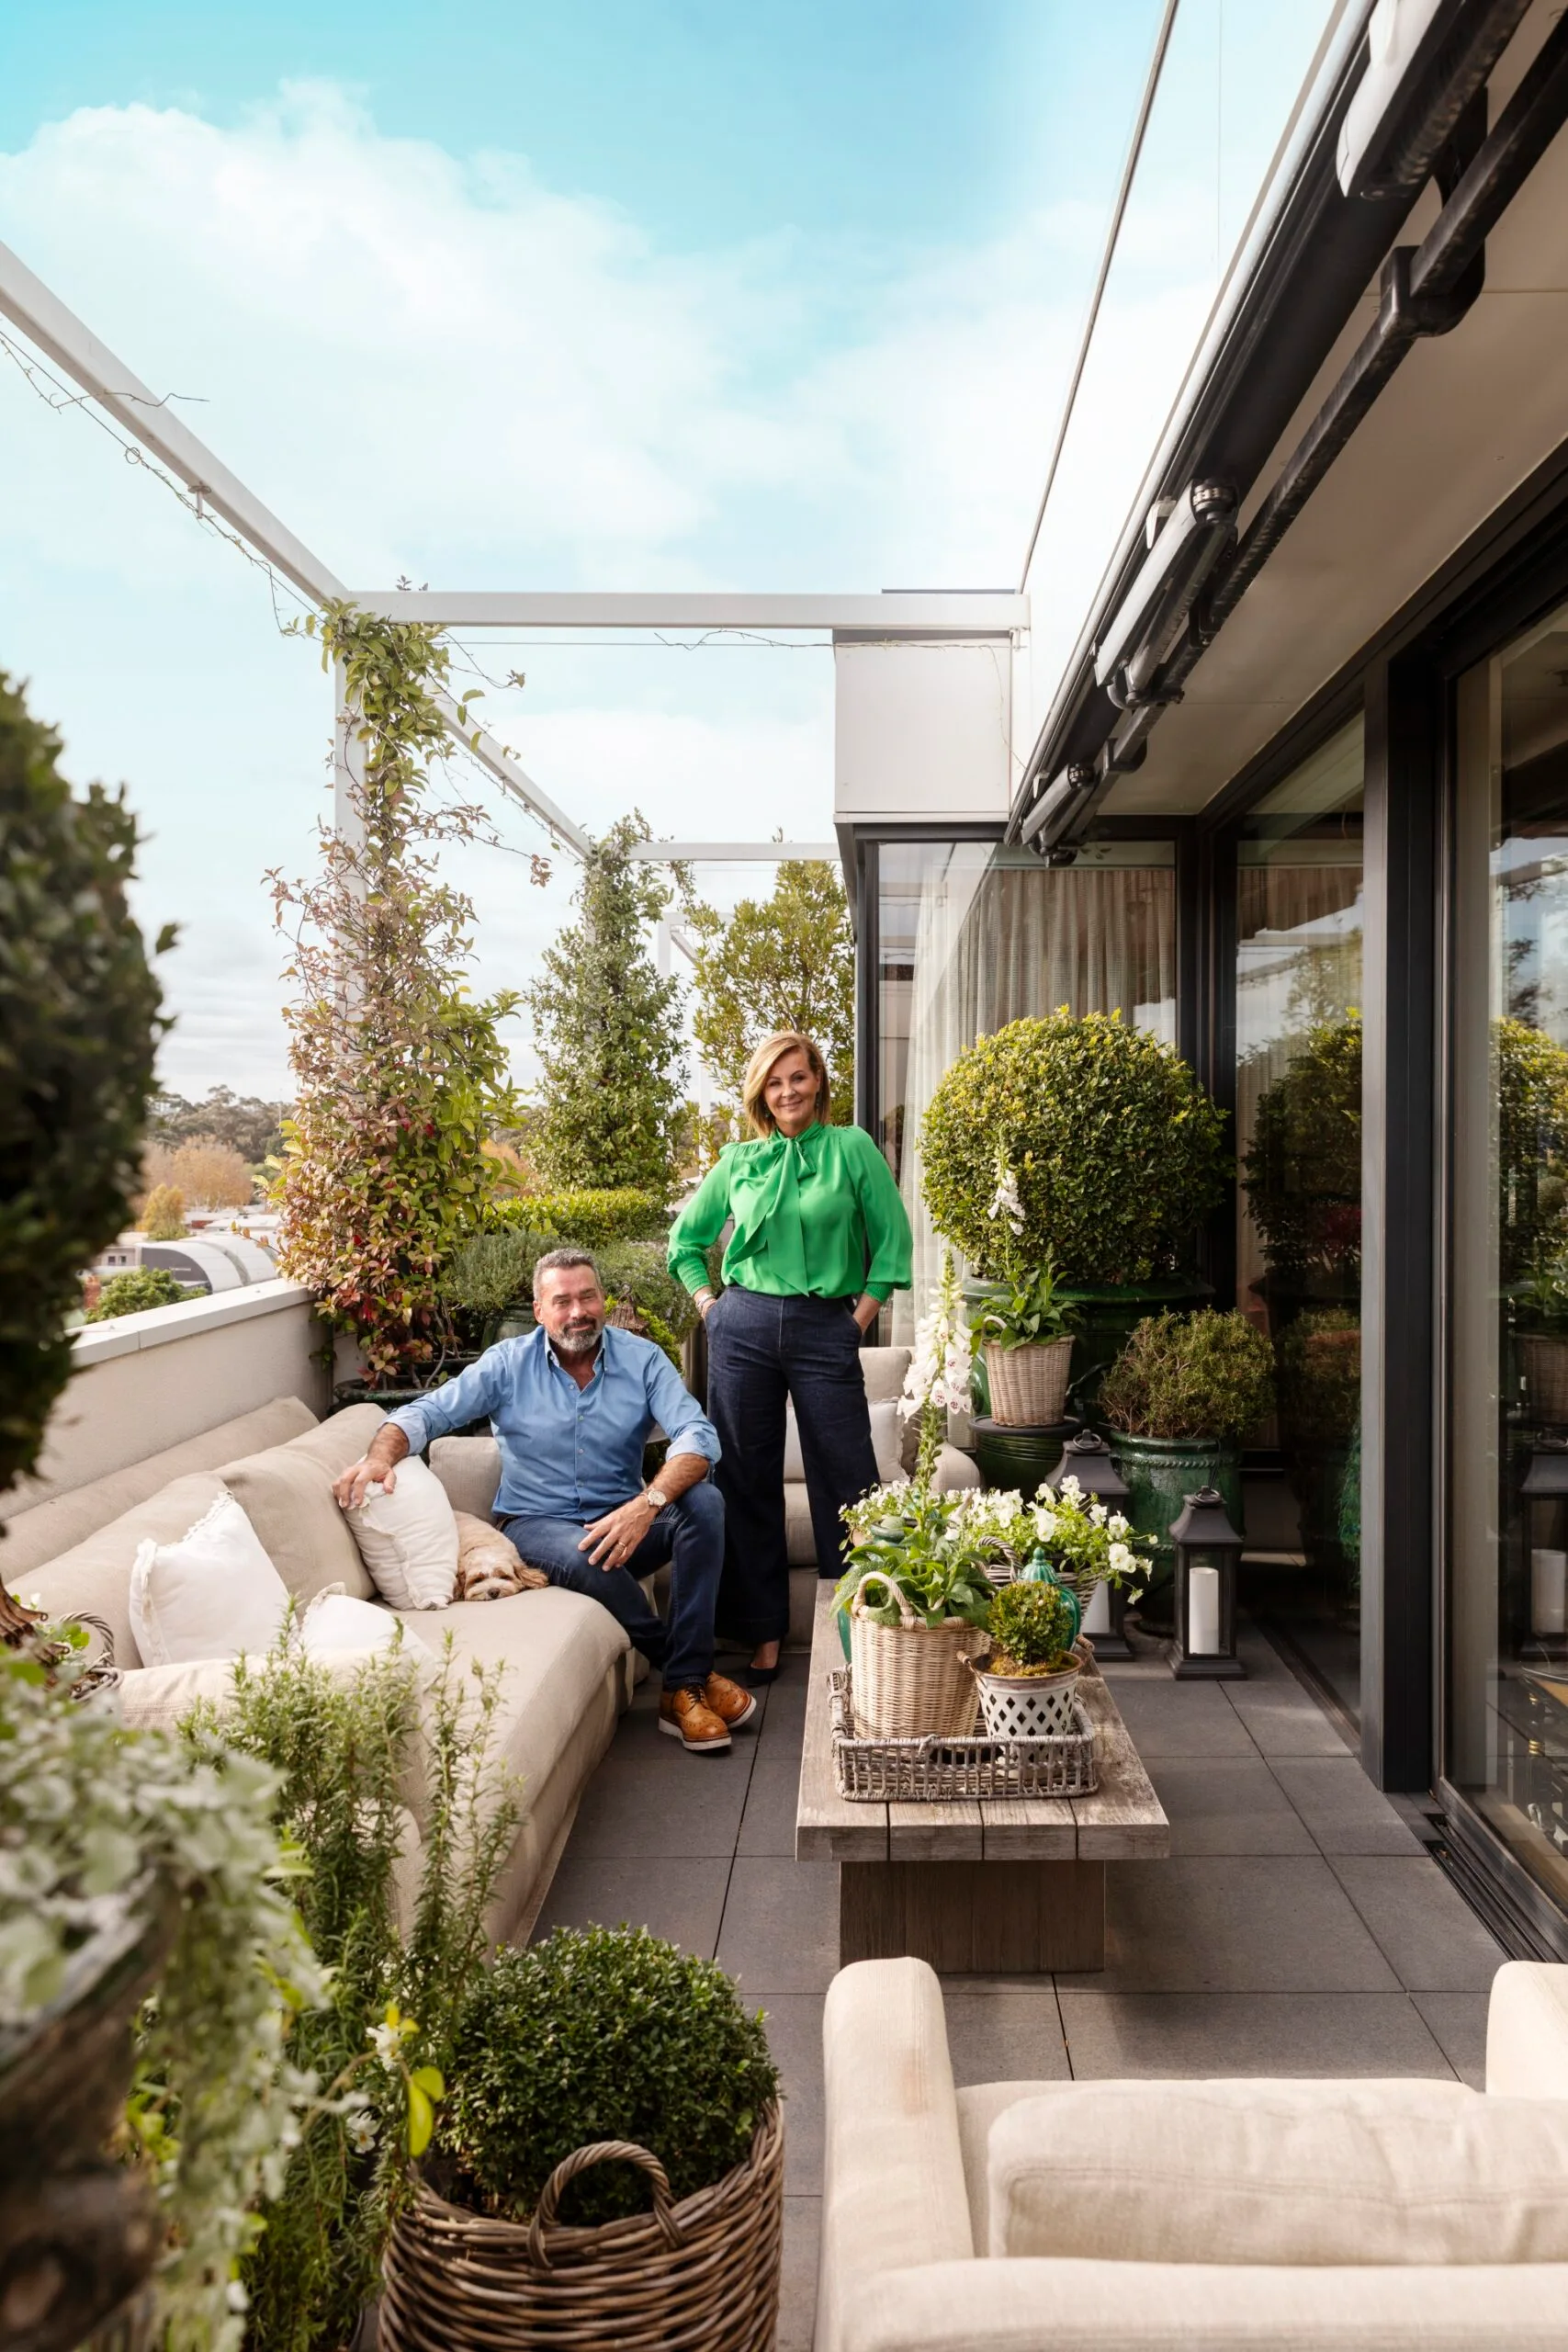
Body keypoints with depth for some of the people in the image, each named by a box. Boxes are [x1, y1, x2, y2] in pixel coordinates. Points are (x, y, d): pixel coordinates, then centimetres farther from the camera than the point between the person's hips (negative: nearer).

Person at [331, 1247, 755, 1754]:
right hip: (536, 1525, -1)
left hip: (622, 1520, 2)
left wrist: (648, 1503, -35)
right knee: (583, 1556, -37)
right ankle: (688, 1667, -12)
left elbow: (698, 1434, -17)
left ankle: (685, 1687, -22)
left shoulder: (641, 1359, -4)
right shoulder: (508, 1364, -2)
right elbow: (427, 1412, -6)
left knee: (703, 1501, -28)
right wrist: (381, 1455, -30)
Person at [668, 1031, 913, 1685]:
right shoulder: (739, 1160, 8)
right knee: (747, 1480, 6)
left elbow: (892, 1241, 3)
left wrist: (861, 1319, -1)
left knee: (846, 1481, 0)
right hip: (744, 1329, 3)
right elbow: (685, 1240, 19)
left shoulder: (852, 1149, 2)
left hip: (825, 1330, -2)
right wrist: (709, 1305, 8)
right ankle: (765, 1632, 20)